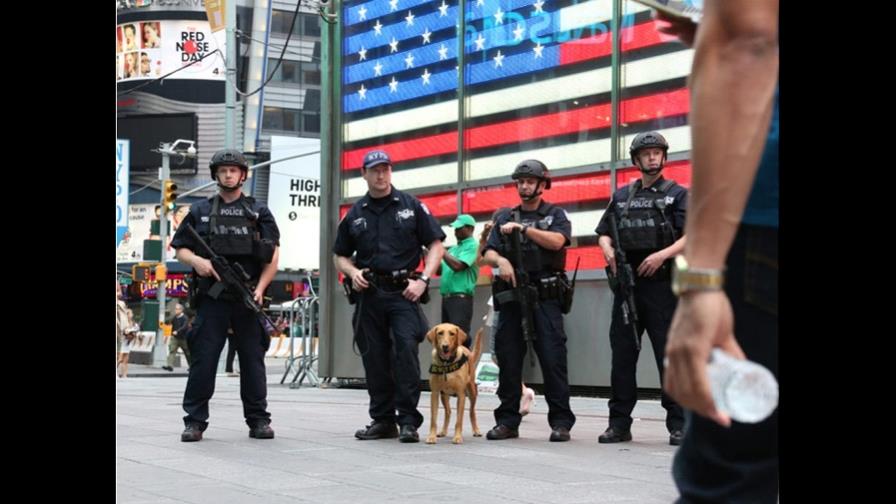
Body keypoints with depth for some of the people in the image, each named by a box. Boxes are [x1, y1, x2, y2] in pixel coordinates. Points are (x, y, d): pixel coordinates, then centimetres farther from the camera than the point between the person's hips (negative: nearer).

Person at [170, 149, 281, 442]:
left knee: (253, 360, 4)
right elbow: (180, 249, 12)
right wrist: (196, 260, -10)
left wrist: (260, 288, -7)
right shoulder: (200, 212, 13)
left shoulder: (259, 213, 12)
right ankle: (195, 421, 2)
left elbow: (273, 255, 6)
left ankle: (258, 420, 11)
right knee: (203, 358, -3)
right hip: (211, 296, 0)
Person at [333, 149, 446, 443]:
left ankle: (409, 421, -9)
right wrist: (353, 272, -2)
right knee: (374, 359, 6)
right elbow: (340, 256, 19)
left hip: (403, 292, -3)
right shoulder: (355, 214, 12)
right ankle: (382, 420, 16)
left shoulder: (411, 206, 4)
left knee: (406, 350, -15)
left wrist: (423, 280, -9)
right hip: (369, 295, 4)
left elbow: (436, 245, 3)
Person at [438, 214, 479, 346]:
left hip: (461, 299, -9)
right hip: (446, 298, 9)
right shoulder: (454, 248, 21)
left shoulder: (472, 246, -4)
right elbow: (440, 270, 20)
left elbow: (457, 266, -17)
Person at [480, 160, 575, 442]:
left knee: (553, 358, -8)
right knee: (508, 360, 3)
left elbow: (557, 241, -11)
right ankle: (507, 421, 10)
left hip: (546, 298, -3)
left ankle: (561, 422, -4)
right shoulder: (505, 218, 18)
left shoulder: (555, 215, 10)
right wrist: (501, 261, -14)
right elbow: (488, 254, 8)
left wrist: (523, 228, -14)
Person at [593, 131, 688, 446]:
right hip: (627, 283, 4)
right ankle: (619, 424, 9)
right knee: (622, 354, 4)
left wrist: (663, 254, -19)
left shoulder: (677, 194, 5)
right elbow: (603, 233, 18)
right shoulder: (621, 196, 17)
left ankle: (678, 425, 1)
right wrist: (608, 250, -4)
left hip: (662, 284, -4)